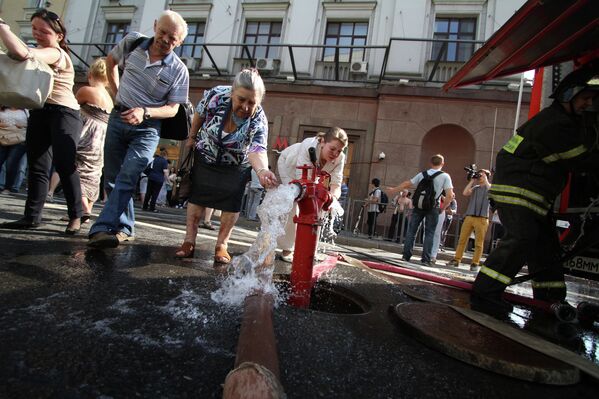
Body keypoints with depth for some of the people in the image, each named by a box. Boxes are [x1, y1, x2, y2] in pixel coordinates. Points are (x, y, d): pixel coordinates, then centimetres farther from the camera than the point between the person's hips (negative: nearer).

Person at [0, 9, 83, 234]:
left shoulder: (55, 53, -11)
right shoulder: (40, 52, 21)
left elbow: (21, 53, -27)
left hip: (63, 112, -9)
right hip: (39, 112, 9)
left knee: (64, 164, -15)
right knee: (37, 166, 4)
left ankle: (75, 217, -8)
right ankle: (32, 216, 6)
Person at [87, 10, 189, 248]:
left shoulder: (178, 70, -8)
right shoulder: (132, 42, 2)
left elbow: (172, 109, -7)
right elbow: (111, 61, 21)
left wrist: (145, 112, -23)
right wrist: (116, 91, 13)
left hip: (147, 128, -4)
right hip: (117, 118, 4)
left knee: (126, 177, -20)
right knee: (112, 178, 7)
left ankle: (103, 228, -20)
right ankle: (125, 228, 19)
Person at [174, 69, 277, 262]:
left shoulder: (259, 121, -33)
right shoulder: (216, 95, -27)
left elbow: (257, 150, -50)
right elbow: (199, 115, -6)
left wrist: (261, 170, -71)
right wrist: (192, 137, 7)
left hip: (235, 168, -1)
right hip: (205, 157, 2)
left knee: (232, 204, -3)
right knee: (196, 197, 4)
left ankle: (221, 245, 14)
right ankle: (189, 241, 16)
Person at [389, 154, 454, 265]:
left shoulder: (422, 174, 8)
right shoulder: (445, 176, 0)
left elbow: (407, 184, 14)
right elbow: (450, 195, -7)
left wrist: (393, 190, 26)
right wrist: (443, 208, 5)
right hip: (432, 207, -2)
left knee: (411, 230, 7)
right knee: (429, 233, 6)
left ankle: (406, 256, 8)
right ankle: (426, 259, 5)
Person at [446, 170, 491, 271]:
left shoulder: (489, 187, 10)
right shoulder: (475, 187, 18)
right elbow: (465, 193, 2)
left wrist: (485, 180, -1)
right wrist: (472, 181, 7)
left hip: (482, 218, -4)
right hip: (469, 216, 4)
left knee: (478, 243, -3)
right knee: (462, 239, 1)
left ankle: (475, 264, 0)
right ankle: (456, 260, 5)